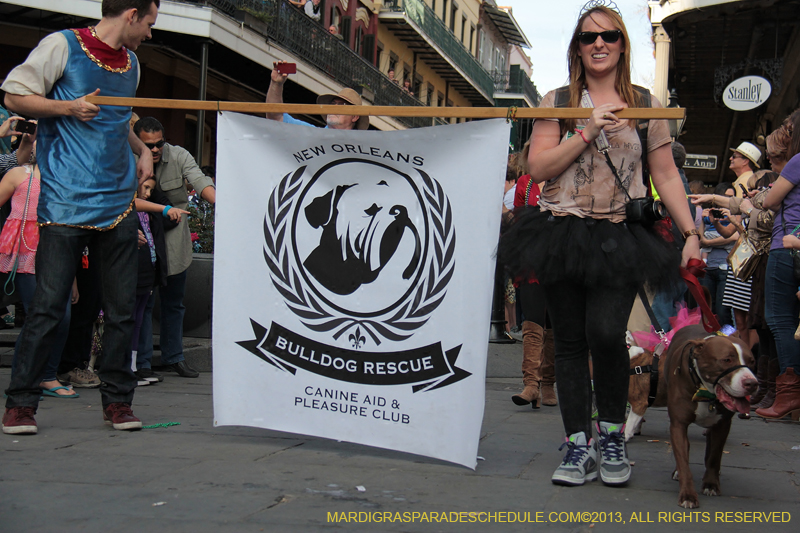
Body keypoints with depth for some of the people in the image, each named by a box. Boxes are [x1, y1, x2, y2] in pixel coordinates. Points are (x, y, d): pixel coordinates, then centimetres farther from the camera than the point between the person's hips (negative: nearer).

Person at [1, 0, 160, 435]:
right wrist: (67, 108, -13)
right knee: (48, 304, -5)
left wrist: (142, 150, 15)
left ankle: (117, 399, 15)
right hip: (65, 201, -6)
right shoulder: (63, 45, -2)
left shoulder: (131, 63, 18)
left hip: (119, 202, 6)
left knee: (122, 307, 4)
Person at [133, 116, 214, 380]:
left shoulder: (178, 156, -6)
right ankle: (141, 362, 3)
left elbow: (199, 180, -20)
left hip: (175, 242, 3)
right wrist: (164, 209, -32)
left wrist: (219, 201, -39)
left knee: (174, 301, 13)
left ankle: (174, 357, 26)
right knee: (142, 301, -4)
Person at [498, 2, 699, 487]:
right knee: (570, 342, 2)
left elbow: (667, 175, 10)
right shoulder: (556, 103, 9)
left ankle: (612, 432, 3)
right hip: (563, 233, 1)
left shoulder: (645, 106, 10)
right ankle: (579, 446, 11)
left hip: (620, 239, -1)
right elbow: (539, 167, -1)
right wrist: (589, 131, -10)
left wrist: (692, 234, 3)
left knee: (605, 333, -19)